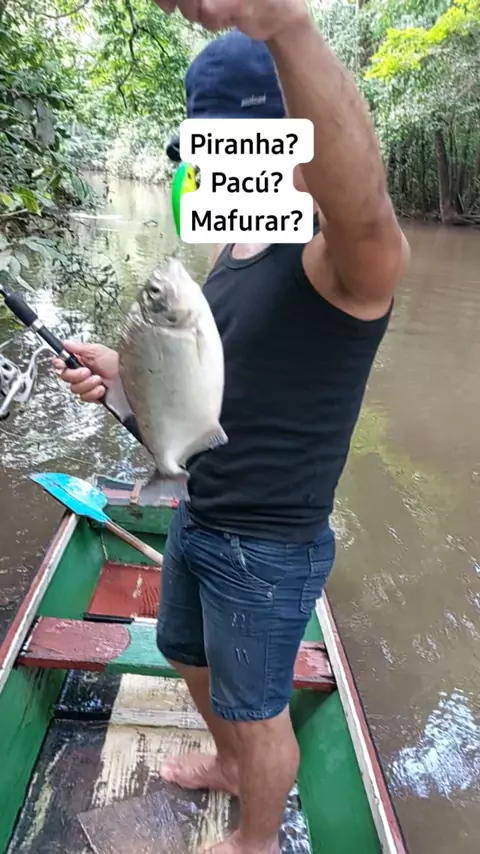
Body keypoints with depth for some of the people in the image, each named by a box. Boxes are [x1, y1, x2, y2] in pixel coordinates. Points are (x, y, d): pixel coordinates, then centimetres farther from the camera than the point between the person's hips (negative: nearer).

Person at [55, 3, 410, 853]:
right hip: (195, 520, 9)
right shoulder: (233, 251, 4)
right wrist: (127, 368, -4)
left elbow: (364, 203, -48)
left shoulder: (346, 261, -23)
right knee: (192, 657, 30)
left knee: (258, 709, 16)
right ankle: (228, 764, 62)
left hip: (268, 547, -8)